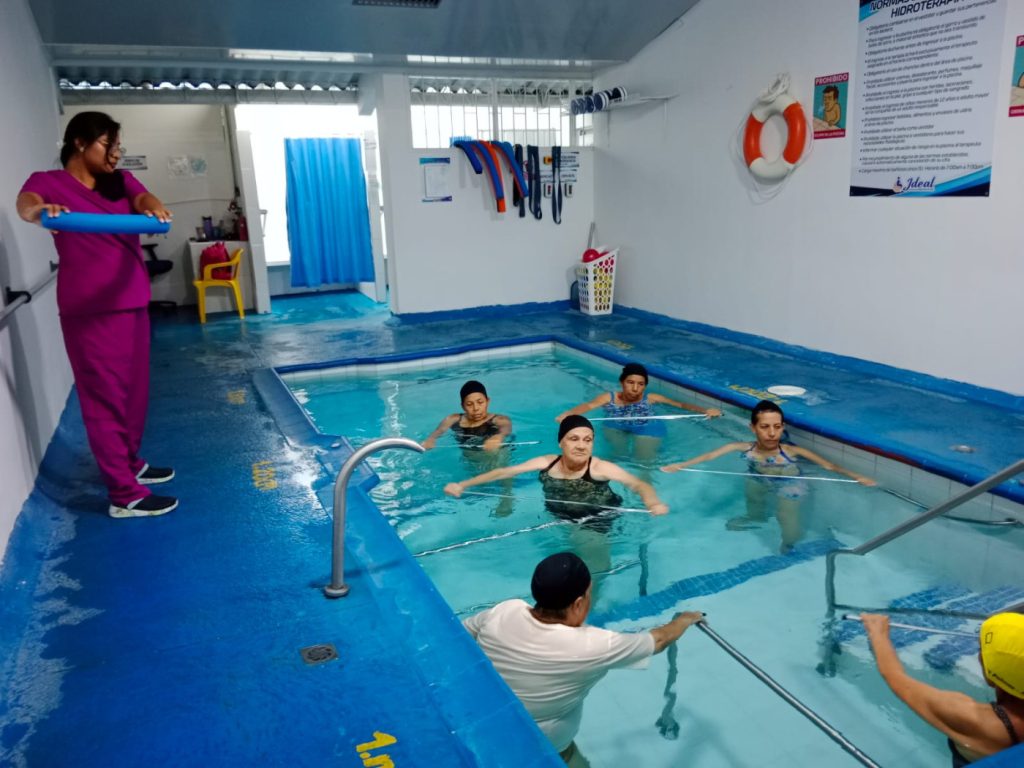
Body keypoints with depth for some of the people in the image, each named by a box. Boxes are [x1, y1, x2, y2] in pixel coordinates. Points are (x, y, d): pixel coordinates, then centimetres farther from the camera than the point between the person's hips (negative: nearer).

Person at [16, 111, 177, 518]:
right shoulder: (49, 182, -4)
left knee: (134, 390, 16)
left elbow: (144, 199, -10)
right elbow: (25, 203, -25)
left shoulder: (120, 180, 10)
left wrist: (155, 210, -36)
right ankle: (125, 494, 1)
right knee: (105, 398, -3)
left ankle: (129, 462, 35)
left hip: (131, 301, 6)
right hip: (89, 310, -6)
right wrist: (41, 209, -51)